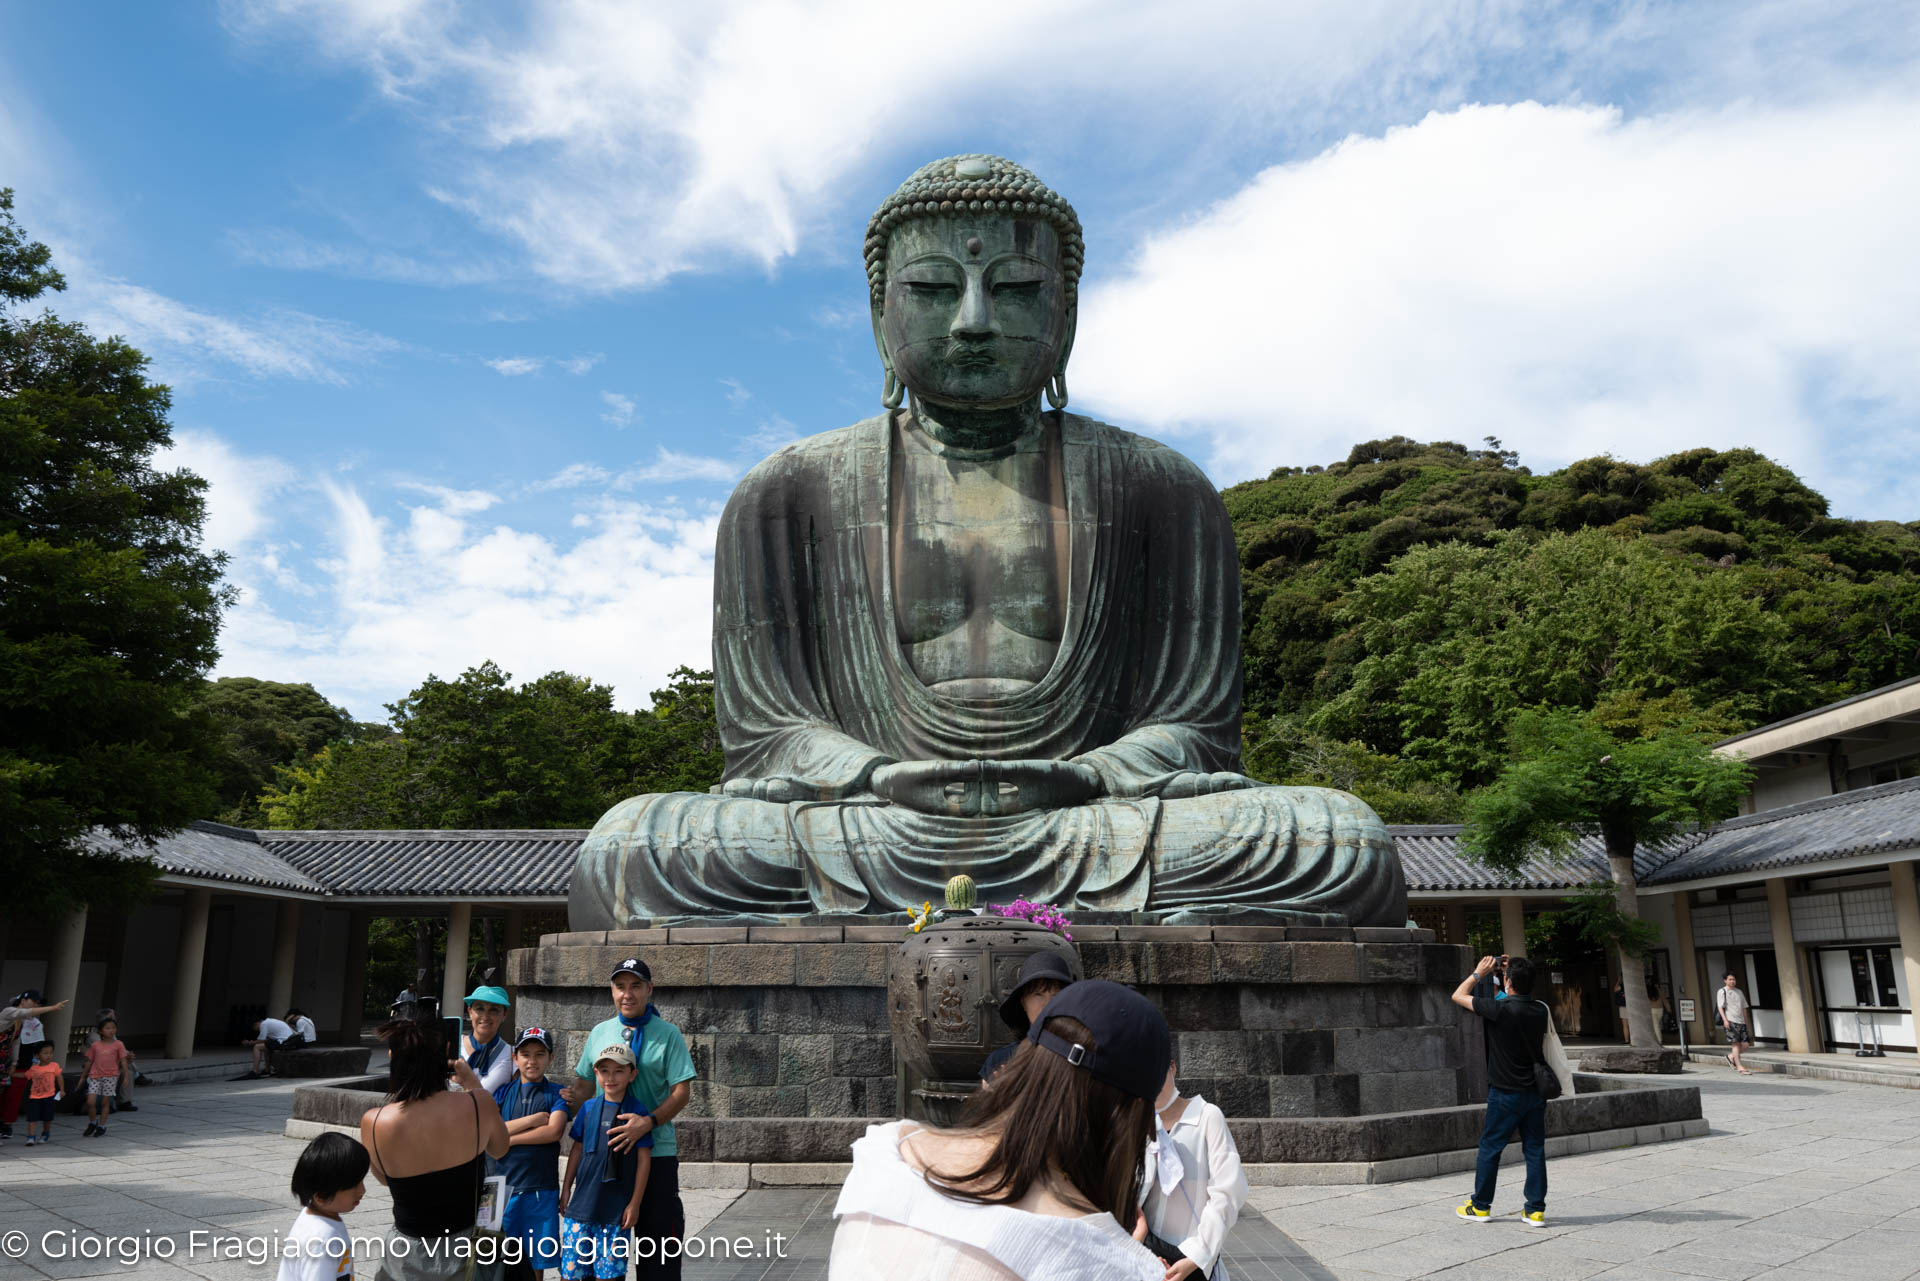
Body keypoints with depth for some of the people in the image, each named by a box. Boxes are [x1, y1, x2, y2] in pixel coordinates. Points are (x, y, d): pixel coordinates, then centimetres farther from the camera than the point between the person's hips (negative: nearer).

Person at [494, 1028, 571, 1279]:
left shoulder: (556, 1094, 4)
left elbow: (554, 1131, -11)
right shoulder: (502, 1092, 9)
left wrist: (508, 1138, -9)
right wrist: (533, 1119, -10)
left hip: (541, 1189, -1)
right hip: (504, 1184, 1)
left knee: (537, 1261, 6)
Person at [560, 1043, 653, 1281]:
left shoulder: (637, 1112, -6)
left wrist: (635, 1203, -5)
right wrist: (566, 1189, 11)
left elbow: (644, 1160, -4)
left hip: (617, 1207, -3)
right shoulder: (588, 1108, 3)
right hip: (583, 1202, 3)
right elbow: (577, 1149, 12)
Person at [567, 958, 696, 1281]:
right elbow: (584, 1083, 16)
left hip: (656, 1151, -4)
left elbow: (681, 1091, -9)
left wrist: (648, 1122, -23)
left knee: (657, 1235, -1)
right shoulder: (599, 1033, 9)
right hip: (604, 1150, 4)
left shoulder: (668, 1034, -4)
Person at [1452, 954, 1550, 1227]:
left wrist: (1478, 973, 5)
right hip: (1535, 1091, 5)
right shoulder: (1540, 1010, -3)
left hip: (1506, 1092, -5)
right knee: (1535, 1149, 10)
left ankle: (1480, 1206, 14)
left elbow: (1458, 996, -7)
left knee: (1490, 1147, 6)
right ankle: (1536, 1210, 11)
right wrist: (1516, 971, 19)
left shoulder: (1501, 1010, -19)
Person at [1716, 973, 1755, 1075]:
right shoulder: (1722, 992, 2)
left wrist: (1746, 1022, 20)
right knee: (1735, 1043, -12)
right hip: (1730, 1021, -6)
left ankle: (1731, 1056, 20)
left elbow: (1744, 1008, 24)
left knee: (1746, 1044, -2)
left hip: (1741, 1021, 6)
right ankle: (1740, 1067, -13)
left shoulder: (1739, 992, 20)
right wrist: (1725, 1020, -18)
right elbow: (1720, 1007, -6)